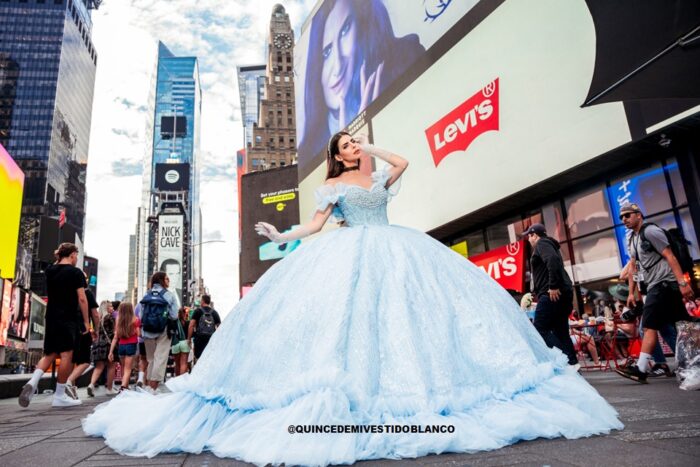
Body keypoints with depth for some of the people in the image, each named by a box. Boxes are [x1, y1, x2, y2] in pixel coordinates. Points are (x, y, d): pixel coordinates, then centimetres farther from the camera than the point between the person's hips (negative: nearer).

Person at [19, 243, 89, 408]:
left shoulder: (50, 271, 9)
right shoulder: (75, 272, -8)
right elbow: (81, 298, -12)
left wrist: (58, 259, 30)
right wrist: (86, 321, -7)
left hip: (51, 317, 7)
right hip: (68, 318, -7)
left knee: (50, 354, 16)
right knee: (66, 355, -2)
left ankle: (33, 382, -7)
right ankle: (59, 396, 1)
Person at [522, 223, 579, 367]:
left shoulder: (541, 244, -1)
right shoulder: (549, 244, 28)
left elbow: (552, 260, -20)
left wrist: (553, 286, -23)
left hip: (553, 294, -10)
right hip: (561, 294, 10)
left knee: (540, 329, -12)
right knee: (560, 331, 9)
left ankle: (567, 361, -18)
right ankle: (572, 362, 6)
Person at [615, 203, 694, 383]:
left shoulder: (650, 231, -7)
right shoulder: (631, 240, 20)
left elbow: (670, 256, -15)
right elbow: (633, 267, 21)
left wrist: (682, 282, -23)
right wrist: (631, 293, 16)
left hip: (664, 283, -9)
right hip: (655, 286, 9)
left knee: (650, 325, -15)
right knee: (675, 326, 10)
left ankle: (641, 369, -17)